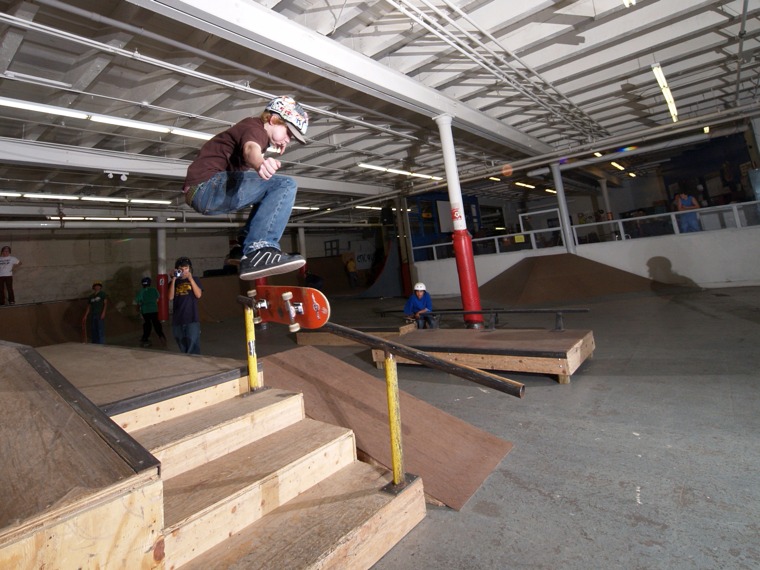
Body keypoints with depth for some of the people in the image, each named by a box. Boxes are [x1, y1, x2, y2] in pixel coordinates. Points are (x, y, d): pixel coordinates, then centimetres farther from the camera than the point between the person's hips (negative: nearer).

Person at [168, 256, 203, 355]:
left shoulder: (195, 279, 6)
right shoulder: (174, 282, 11)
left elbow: (198, 295, -8)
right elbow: (170, 297, -3)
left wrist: (190, 279, -14)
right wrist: (174, 279, -8)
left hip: (192, 319, -3)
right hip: (177, 320, 3)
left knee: (193, 350, -10)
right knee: (183, 350, 12)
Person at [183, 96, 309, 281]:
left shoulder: (253, 128, 22)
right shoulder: (255, 127, -9)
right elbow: (250, 149, -32)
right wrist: (261, 164, -53)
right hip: (207, 188, -10)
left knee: (271, 187, 26)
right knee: (285, 186, -23)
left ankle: (248, 240, 19)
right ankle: (259, 250, -35)